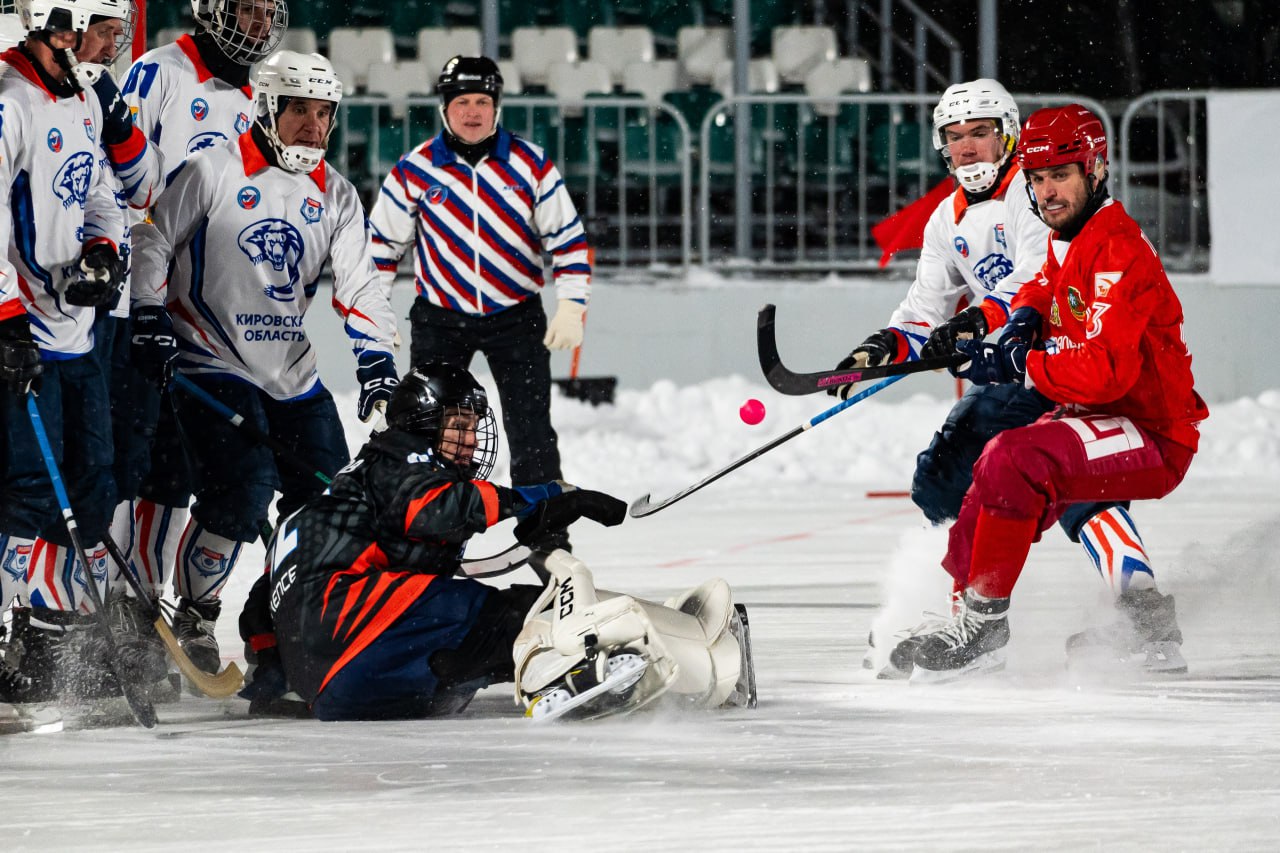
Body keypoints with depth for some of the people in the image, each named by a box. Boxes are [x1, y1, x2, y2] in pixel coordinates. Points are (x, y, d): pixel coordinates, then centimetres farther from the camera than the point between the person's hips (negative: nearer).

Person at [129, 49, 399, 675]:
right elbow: (154, 243, -2)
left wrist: (375, 360, -5)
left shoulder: (335, 196, 8)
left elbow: (359, 283, 7)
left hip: (294, 375, 6)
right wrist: (149, 322, -9)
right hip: (213, 364, -6)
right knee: (243, 492, -21)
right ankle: (192, 617, -4)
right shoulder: (213, 172, -7)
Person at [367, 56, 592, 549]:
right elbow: (382, 240, 5)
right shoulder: (416, 170, -5)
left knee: (532, 434, -5)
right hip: (440, 318, 1)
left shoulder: (530, 165, -6)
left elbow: (569, 239, -2)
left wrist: (571, 307, -11)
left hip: (516, 316, -1)